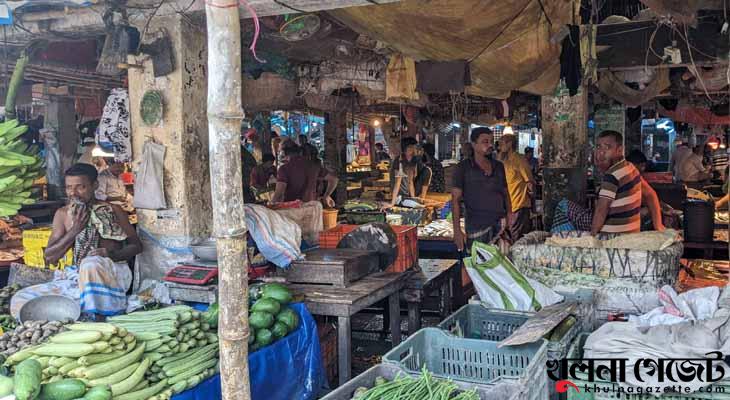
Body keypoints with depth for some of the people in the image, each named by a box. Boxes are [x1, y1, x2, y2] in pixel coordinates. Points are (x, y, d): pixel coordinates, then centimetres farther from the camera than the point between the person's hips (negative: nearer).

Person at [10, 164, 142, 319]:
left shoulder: (112, 211, 0)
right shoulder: (63, 214, 8)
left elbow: (137, 246, 5)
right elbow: (50, 257, 4)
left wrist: (112, 254, -16)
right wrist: (75, 229, -9)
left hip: (111, 274, -4)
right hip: (77, 276, 4)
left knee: (91, 264, -40)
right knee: (20, 300, -13)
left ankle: (100, 319, -28)